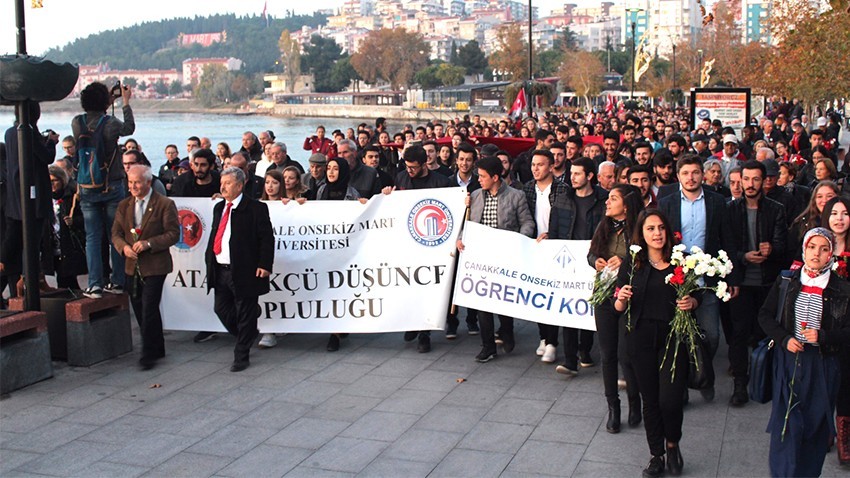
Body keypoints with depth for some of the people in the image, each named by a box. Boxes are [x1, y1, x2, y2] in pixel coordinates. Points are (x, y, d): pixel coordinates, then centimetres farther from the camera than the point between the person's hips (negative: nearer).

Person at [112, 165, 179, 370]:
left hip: (154, 266, -6)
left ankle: (149, 354, -1)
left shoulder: (165, 204, -6)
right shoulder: (124, 205, 11)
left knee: (149, 310, -9)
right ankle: (157, 349, 26)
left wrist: (149, 243, -21)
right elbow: (116, 233, 10)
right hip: (133, 266, 6)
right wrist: (124, 247, -11)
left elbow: (173, 234, -10)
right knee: (140, 310, 12)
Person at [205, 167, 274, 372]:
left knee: (245, 314, 3)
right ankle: (246, 335, 34)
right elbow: (214, 236, 20)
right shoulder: (219, 208, 14)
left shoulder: (256, 208, -8)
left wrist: (264, 265, -16)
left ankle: (241, 356, 13)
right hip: (220, 271, 7)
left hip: (244, 271, -7)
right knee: (221, 309, 10)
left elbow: (267, 238, -10)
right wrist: (209, 260, 12)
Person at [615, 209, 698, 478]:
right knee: (650, 400, 10)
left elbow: (695, 298, 10)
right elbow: (619, 308, 3)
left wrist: (692, 302, -12)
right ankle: (656, 456, 28)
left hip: (674, 337, -1)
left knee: (670, 400, -9)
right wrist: (621, 299, -18)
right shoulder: (632, 264, 0)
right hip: (641, 340, 1)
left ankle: (672, 445, 22)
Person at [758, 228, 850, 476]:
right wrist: (784, 339, -7)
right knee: (786, 422, -1)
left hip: (822, 364, -1)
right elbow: (765, 315, 8)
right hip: (788, 360, 1)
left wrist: (823, 337, -16)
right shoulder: (786, 281, 3)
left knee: (815, 426, 5)